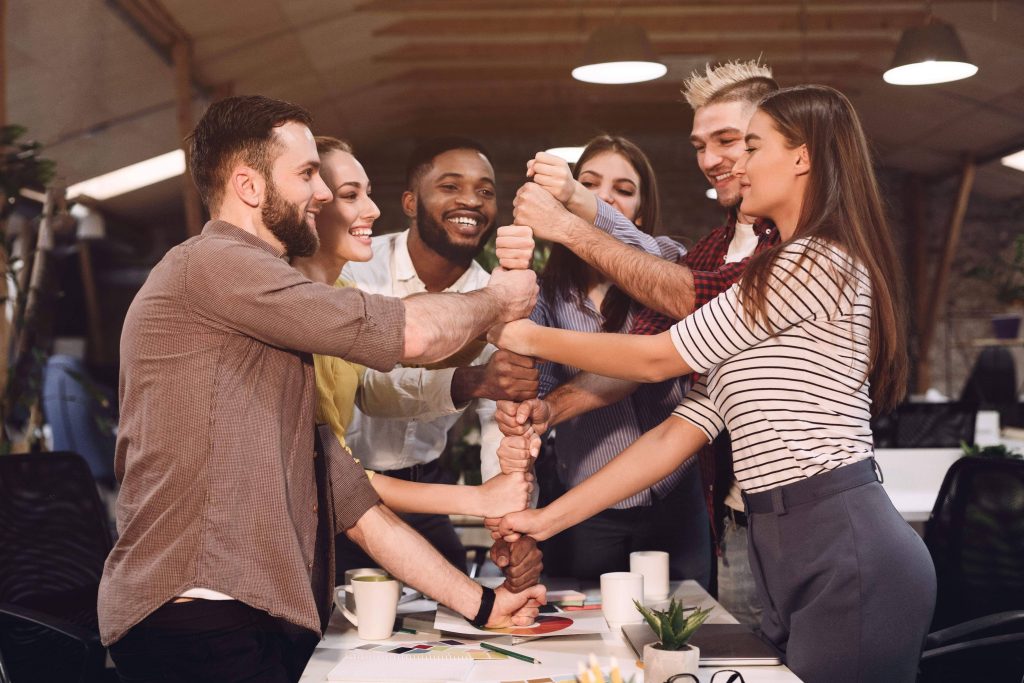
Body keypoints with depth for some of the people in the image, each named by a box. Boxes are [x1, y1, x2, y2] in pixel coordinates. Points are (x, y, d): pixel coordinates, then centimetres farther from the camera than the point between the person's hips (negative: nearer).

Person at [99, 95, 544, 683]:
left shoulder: (274, 339, 22)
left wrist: (478, 602, 17)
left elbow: (353, 501, 20)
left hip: (267, 628, 9)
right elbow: (408, 333, -11)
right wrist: (498, 300, 9)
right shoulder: (210, 264, -7)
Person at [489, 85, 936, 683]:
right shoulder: (765, 292, 21)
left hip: (850, 564, -9)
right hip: (791, 559, 9)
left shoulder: (823, 261, -8)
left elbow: (659, 358, -5)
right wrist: (547, 519, 12)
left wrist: (531, 338, 7)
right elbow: (677, 435, 15)